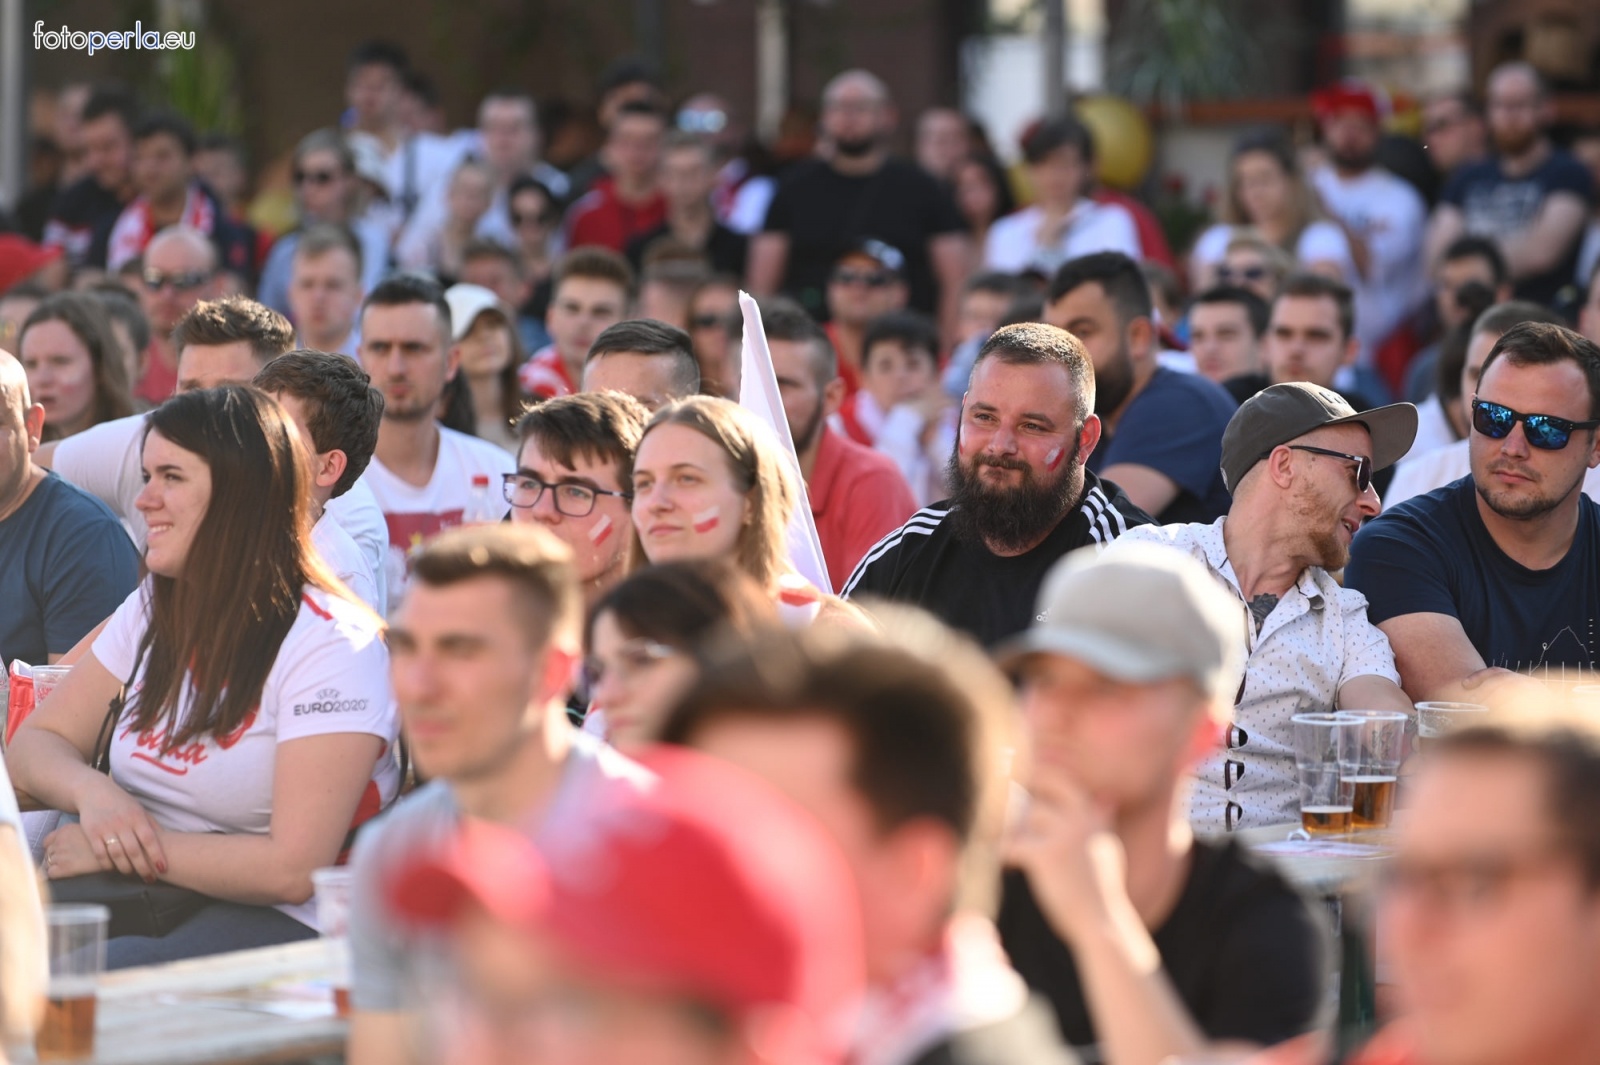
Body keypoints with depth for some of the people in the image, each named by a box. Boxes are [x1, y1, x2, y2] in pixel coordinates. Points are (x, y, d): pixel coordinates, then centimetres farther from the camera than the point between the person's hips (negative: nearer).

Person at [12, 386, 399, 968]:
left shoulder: (331, 643, -12)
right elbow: (35, 745, 15)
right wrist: (91, 791, -9)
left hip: (275, 920, -7)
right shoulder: (152, 611, 14)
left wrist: (119, 851, -14)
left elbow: (295, 869, -19)